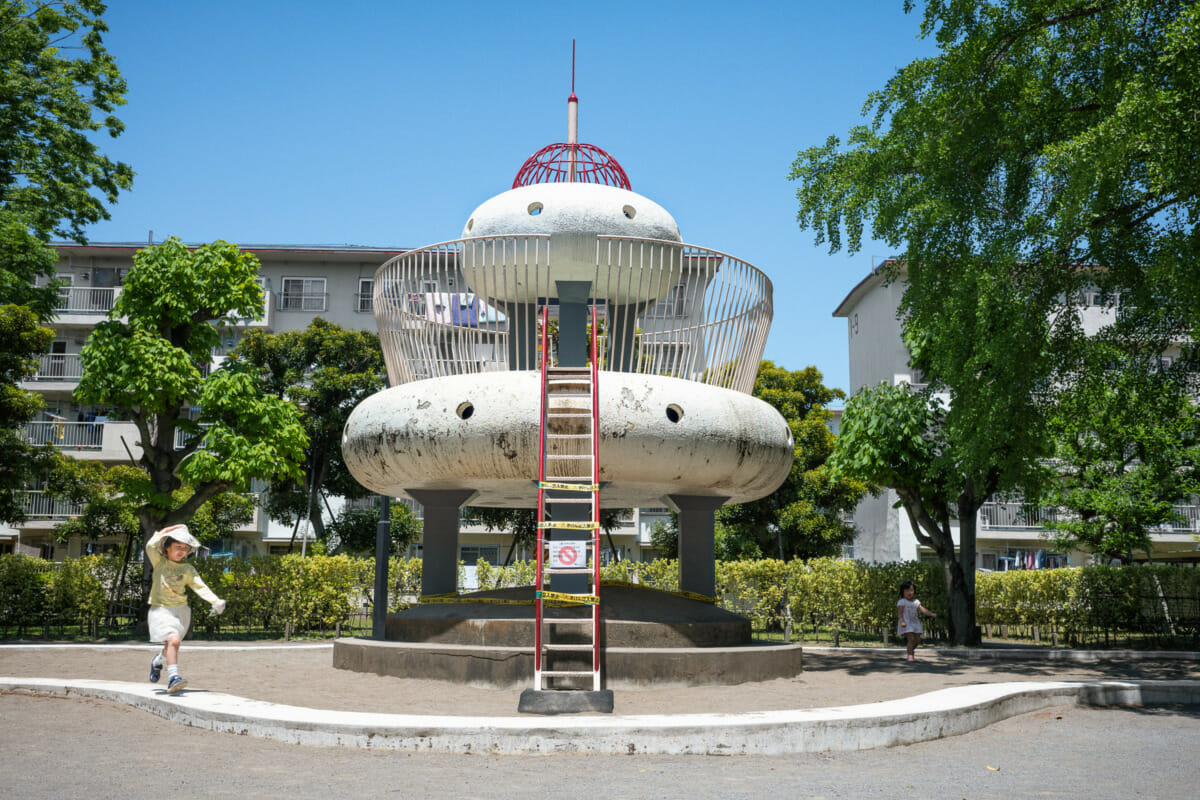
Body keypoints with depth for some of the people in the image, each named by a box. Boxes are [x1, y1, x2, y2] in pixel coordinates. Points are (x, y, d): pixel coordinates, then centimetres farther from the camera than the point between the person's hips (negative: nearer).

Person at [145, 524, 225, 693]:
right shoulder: (159, 562, 1)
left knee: (171, 644, 15)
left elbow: (200, 586, -3)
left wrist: (215, 601, -18)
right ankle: (172, 676, -26)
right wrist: (170, 530, -9)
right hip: (161, 609, -4)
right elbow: (151, 546, -17)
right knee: (173, 640, -23)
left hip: (181, 610, 4)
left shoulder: (187, 569, 6)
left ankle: (158, 662, 47)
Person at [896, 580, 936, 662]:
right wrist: (902, 621, -29)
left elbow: (923, 610, 6)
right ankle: (910, 655, -11)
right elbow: (899, 613, -14)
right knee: (911, 639, -17)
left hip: (915, 623, 6)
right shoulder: (902, 602, -7)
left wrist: (931, 614, -8)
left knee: (917, 640, 7)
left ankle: (912, 649, 35)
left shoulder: (916, 602, 11)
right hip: (906, 624, -6)